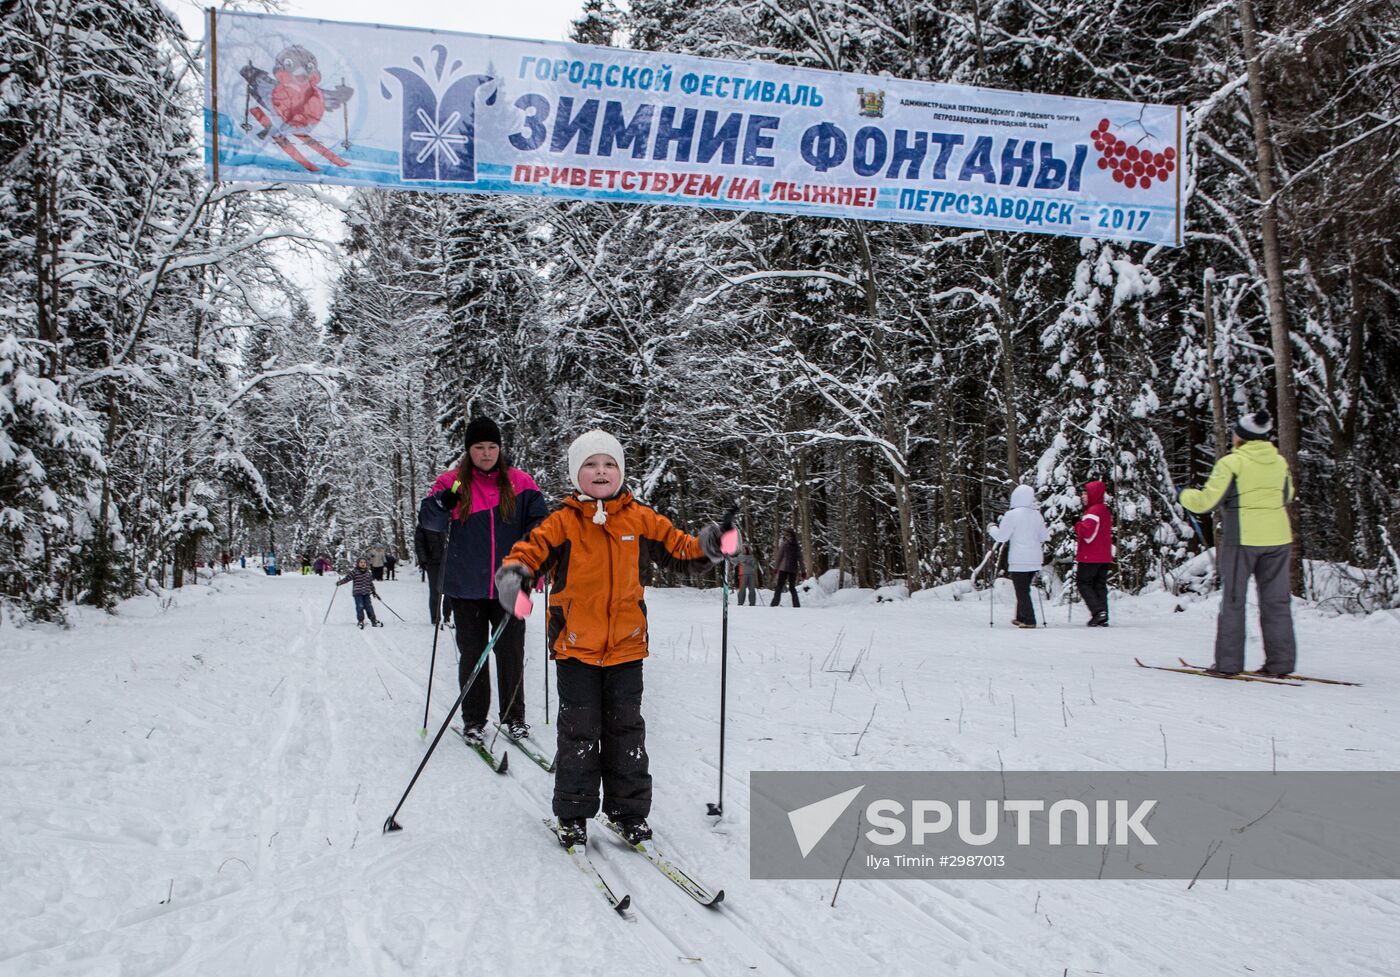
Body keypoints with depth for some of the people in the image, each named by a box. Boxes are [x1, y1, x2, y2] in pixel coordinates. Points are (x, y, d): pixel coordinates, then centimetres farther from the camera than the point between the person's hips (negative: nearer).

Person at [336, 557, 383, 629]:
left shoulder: (369, 573, 11)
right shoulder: (354, 572, -2)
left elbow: (371, 583, 19)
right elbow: (347, 578, -6)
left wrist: (373, 592, 23)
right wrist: (339, 582, -16)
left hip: (367, 593, 3)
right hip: (358, 593, -3)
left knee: (369, 607, 2)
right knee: (360, 607, -8)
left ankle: (374, 621, 8)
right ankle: (360, 621, 5)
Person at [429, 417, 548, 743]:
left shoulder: (519, 482, 3)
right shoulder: (453, 482, 2)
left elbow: (538, 523, 7)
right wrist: (444, 501, -24)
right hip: (467, 586, 0)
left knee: (511, 651, 5)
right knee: (472, 653, 7)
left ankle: (514, 716, 20)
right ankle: (473, 719, 20)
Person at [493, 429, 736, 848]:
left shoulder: (640, 519, 3)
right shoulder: (563, 522, -4)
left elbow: (679, 548, 8)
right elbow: (531, 550, -11)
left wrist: (710, 548, -11)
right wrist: (513, 574, -32)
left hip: (626, 644, 2)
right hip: (575, 645, -2)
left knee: (626, 729, 8)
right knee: (579, 731, 4)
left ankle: (630, 810, 21)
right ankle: (573, 814, 18)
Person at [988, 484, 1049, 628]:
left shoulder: (1012, 515, -13)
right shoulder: (1037, 514, 6)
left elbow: (1001, 537, -10)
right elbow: (1044, 537, 14)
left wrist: (991, 528, 9)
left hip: (1019, 560, -6)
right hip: (1035, 559, 6)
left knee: (1022, 591, -1)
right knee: (1024, 589, 18)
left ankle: (1028, 620, -4)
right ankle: (1021, 617, 26)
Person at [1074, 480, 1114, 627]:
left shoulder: (1093, 511, -15)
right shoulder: (1105, 510, 17)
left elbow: (1086, 532, -25)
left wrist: (1078, 526, -7)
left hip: (1090, 557, -9)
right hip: (1105, 557, 9)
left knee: (1083, 582, 1)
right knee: (1100, 586, 10)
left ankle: (1098, 610, -13)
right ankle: (1103, 617, 7)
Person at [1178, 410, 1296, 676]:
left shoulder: (1232, 463, -10)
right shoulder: (1280, 462, 7)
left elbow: (1204, 502, -10)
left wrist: (1184, 495, 9)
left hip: (1242, 539, -5)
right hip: (1278, 539, 5)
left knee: (1233, 600, 4)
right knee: (1276, 600, 10)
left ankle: (1228, 662, 5)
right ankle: (1281, 662, 10)